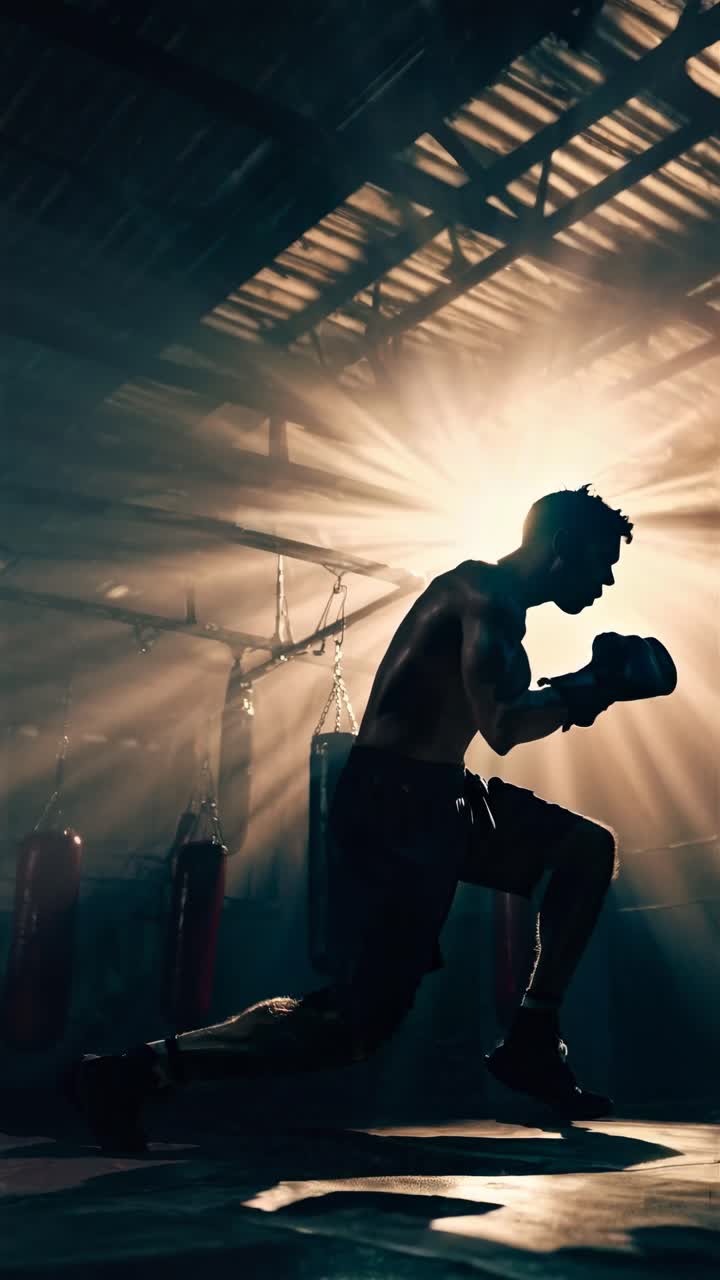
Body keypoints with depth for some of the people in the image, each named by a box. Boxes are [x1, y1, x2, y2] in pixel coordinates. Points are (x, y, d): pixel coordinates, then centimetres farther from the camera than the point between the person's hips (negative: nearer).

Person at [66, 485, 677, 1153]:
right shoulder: (490, 595, -14)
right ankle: (135, 1071, -9)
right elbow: (502, 729, -27)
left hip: (430, 797, 11)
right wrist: (589, 692, -10)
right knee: (359, 1022, -13)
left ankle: (531, 1041, 20)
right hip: (396, 804, -11)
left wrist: (578, 687, 18)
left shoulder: (488, 593, 19)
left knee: (590, 848, 18)